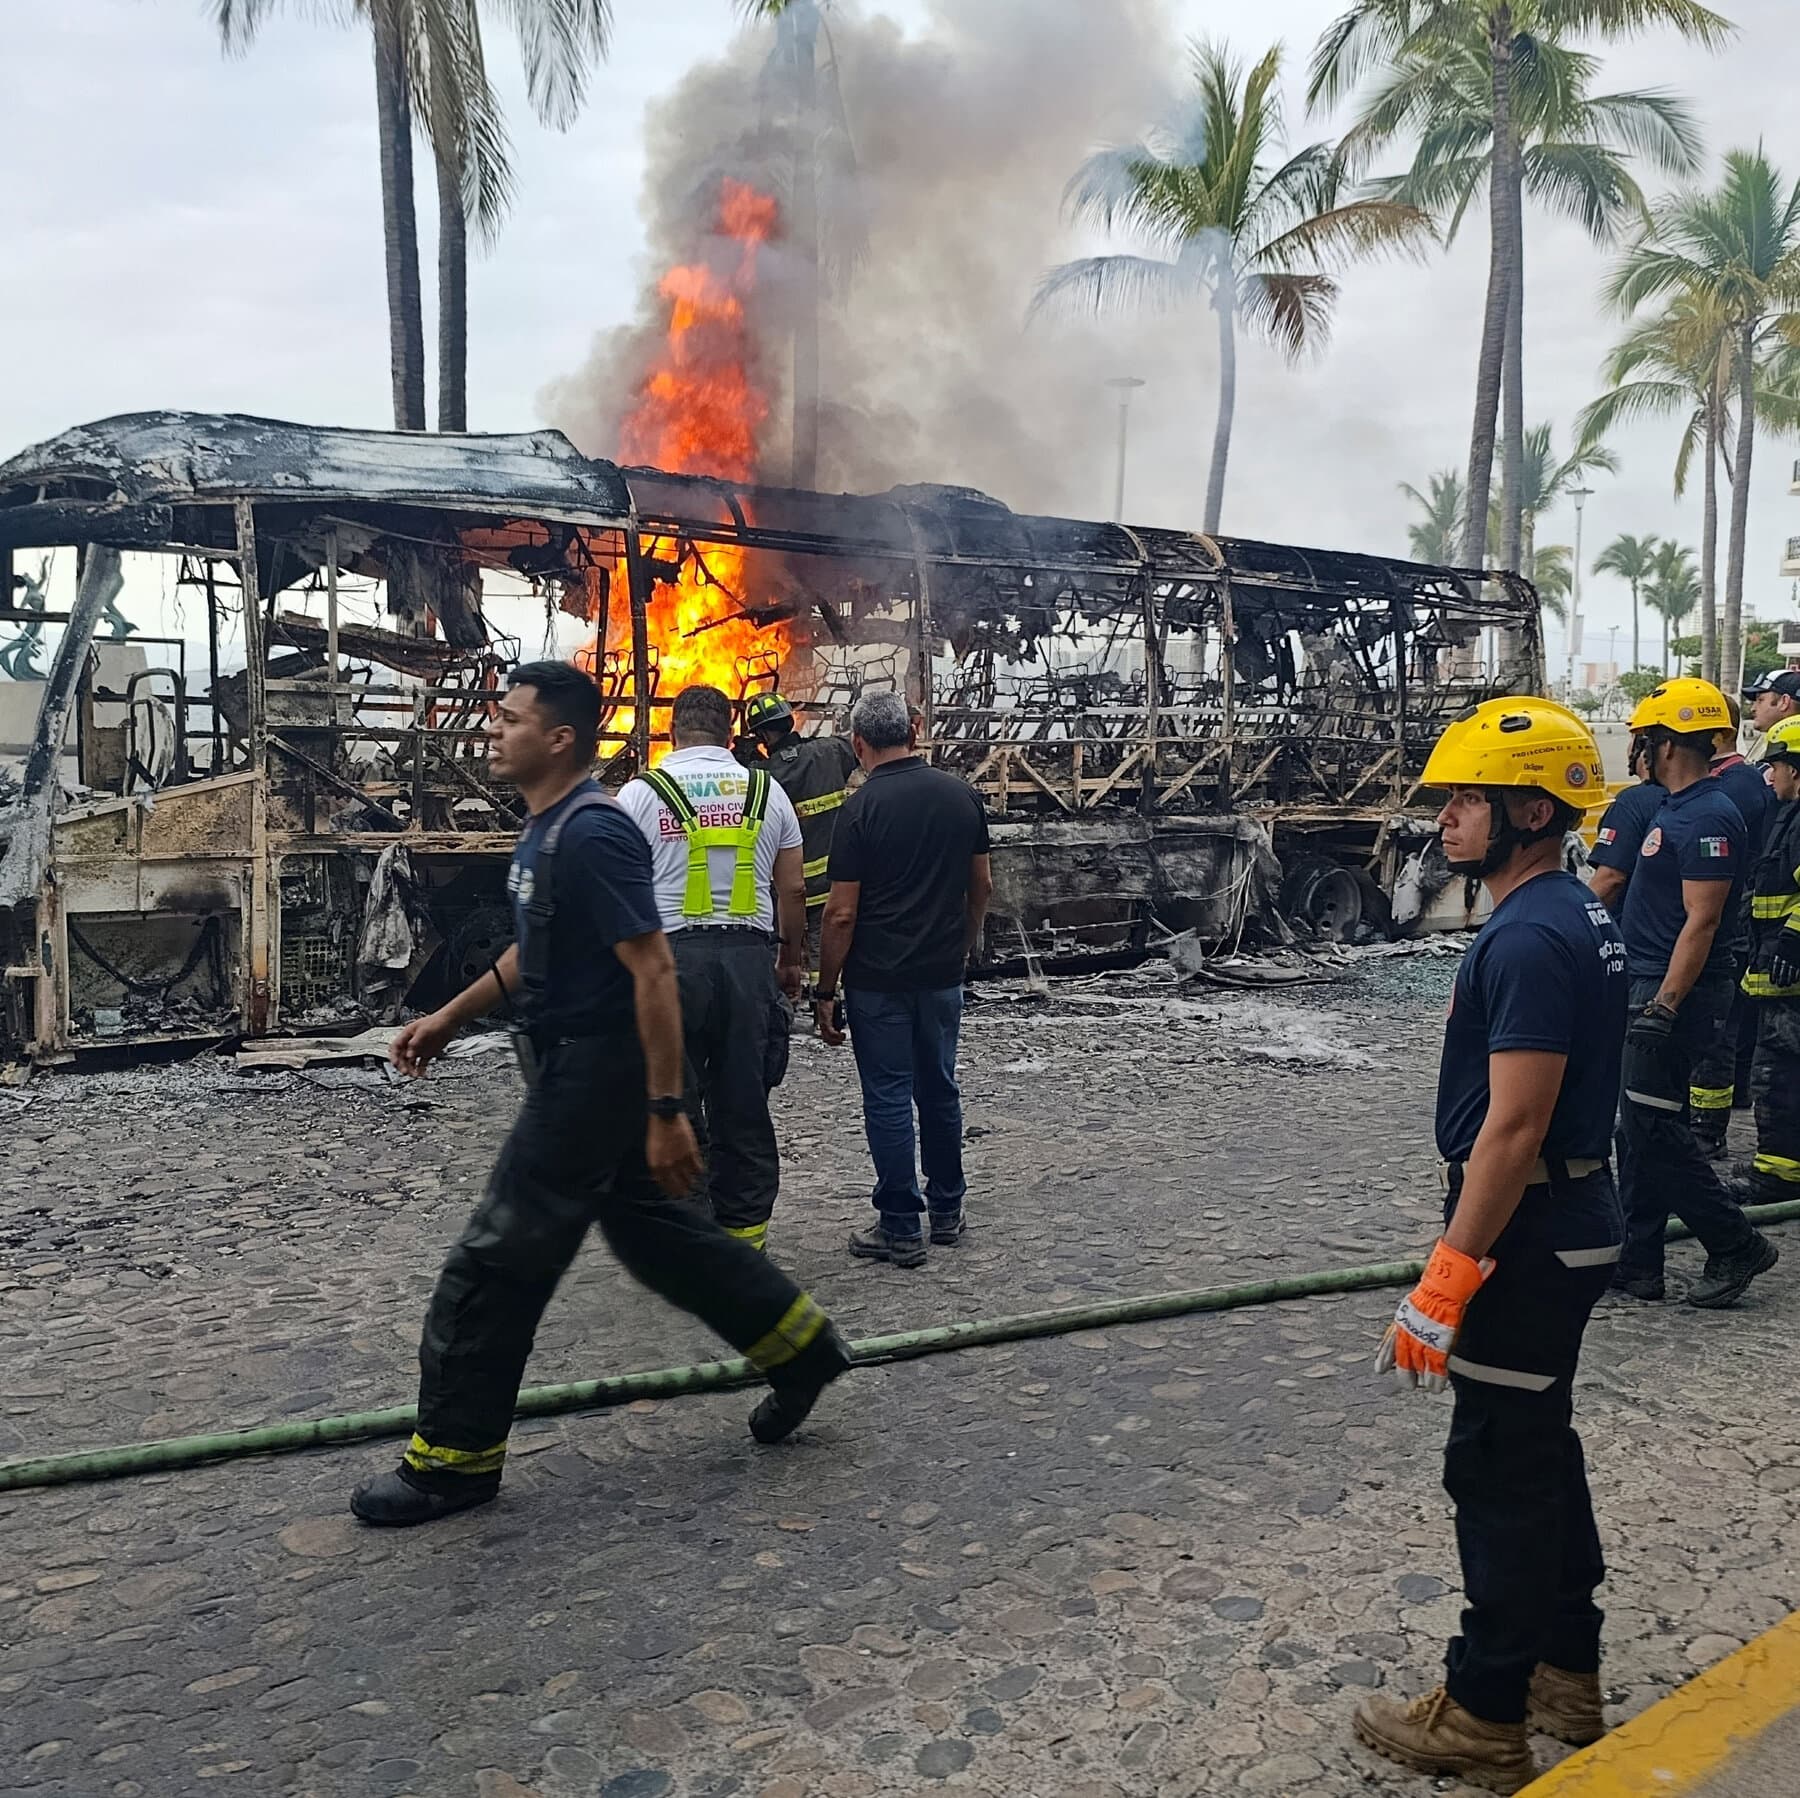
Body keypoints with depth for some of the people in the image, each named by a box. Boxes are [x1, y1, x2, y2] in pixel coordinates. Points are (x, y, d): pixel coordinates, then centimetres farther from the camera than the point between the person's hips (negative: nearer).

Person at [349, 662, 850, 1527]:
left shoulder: (592, 834, -22)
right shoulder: (546, 828, 10)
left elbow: (654, 973, -25)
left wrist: (667, 1111, -25)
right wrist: (449, 1018, 21)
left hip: (593, 1073, -10)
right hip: (574, 1066, 10)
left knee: (497, 1262, -1)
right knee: (654, 1230, 19)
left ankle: (454, 1457, 13)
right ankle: (798, 1345, 31)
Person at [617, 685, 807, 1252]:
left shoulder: (642, 792, 0)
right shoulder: (766, 790, 9)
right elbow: (792, 890, 11)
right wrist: (793, 961, 20)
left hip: (671, 955, -3)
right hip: (749, 955, 3)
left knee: (673, 1101, 5)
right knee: (744, 1102, 9)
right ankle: (746, 1229, 16)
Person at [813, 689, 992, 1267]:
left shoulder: (862, 808, -14)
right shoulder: (960, 795, 1)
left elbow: (841, 913, -14)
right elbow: (982, 885, 9)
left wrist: (825, 991, -6)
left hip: (878, 978, -5)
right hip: (942, 973, 5)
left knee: (889, 1099, 2)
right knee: (939, 1089, 17)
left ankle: (901, 1228, 9)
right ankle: (947, 1210, 28)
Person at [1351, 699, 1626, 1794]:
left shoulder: (1530, 940, -23)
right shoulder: (1582, 916, 9)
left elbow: (1513, 1128, -26)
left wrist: (1446, 1281, -23)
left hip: (1526, 1238, -10)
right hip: (1576, 1220, 10)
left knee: (1499, 1470, 2)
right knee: (1544, 1448, 21)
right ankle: (1568, 1674, 35)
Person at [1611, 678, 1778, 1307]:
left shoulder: (1708, 817, -17)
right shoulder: (1672, 808, 13)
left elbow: (1701, 923, -22)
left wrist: (1663, 1007, -25)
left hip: (1679, 992, -10)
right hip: (1654, 986, 10)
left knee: (1653, 1126, -6)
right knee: (1639, 1128, 12)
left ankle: (1736, 1247, 8)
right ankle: (1635, 1263, 18)